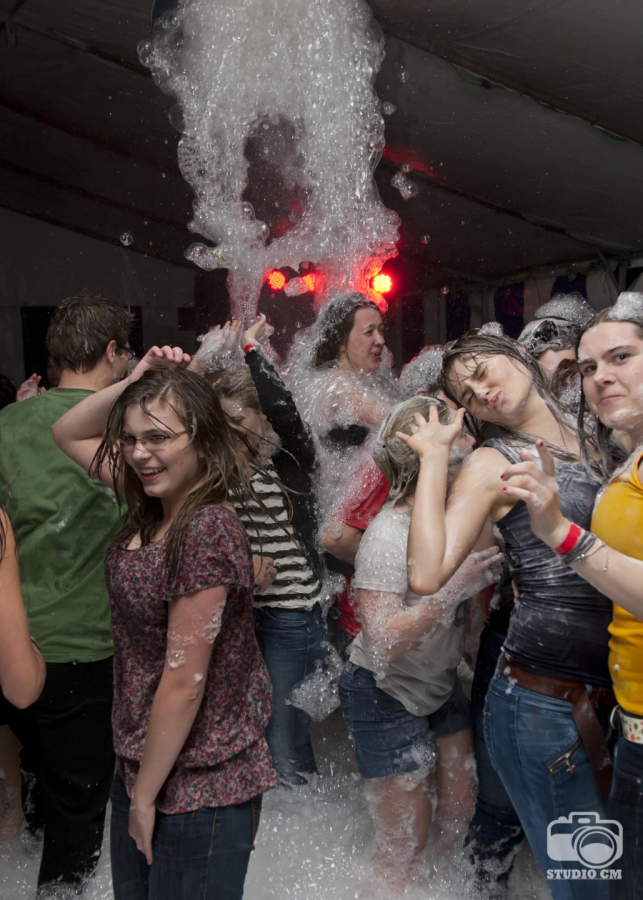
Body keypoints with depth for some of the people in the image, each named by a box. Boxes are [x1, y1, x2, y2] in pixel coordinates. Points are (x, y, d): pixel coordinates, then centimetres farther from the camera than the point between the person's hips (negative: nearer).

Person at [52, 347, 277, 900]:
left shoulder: (205, 530, -26)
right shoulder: (153, 508, -1)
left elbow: (184, 683, -23)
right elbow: (68, 435, 11)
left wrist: (145, 796, -12)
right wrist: (134, 384, -5)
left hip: (197, 789, -8)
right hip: (139, 763, 8)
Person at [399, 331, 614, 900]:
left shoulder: (593, 441, 11)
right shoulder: (494, 464, -3)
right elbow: (427, 575, -17)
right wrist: (434, 457, -11)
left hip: (615, 697, 6)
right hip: (543, 701, -5)